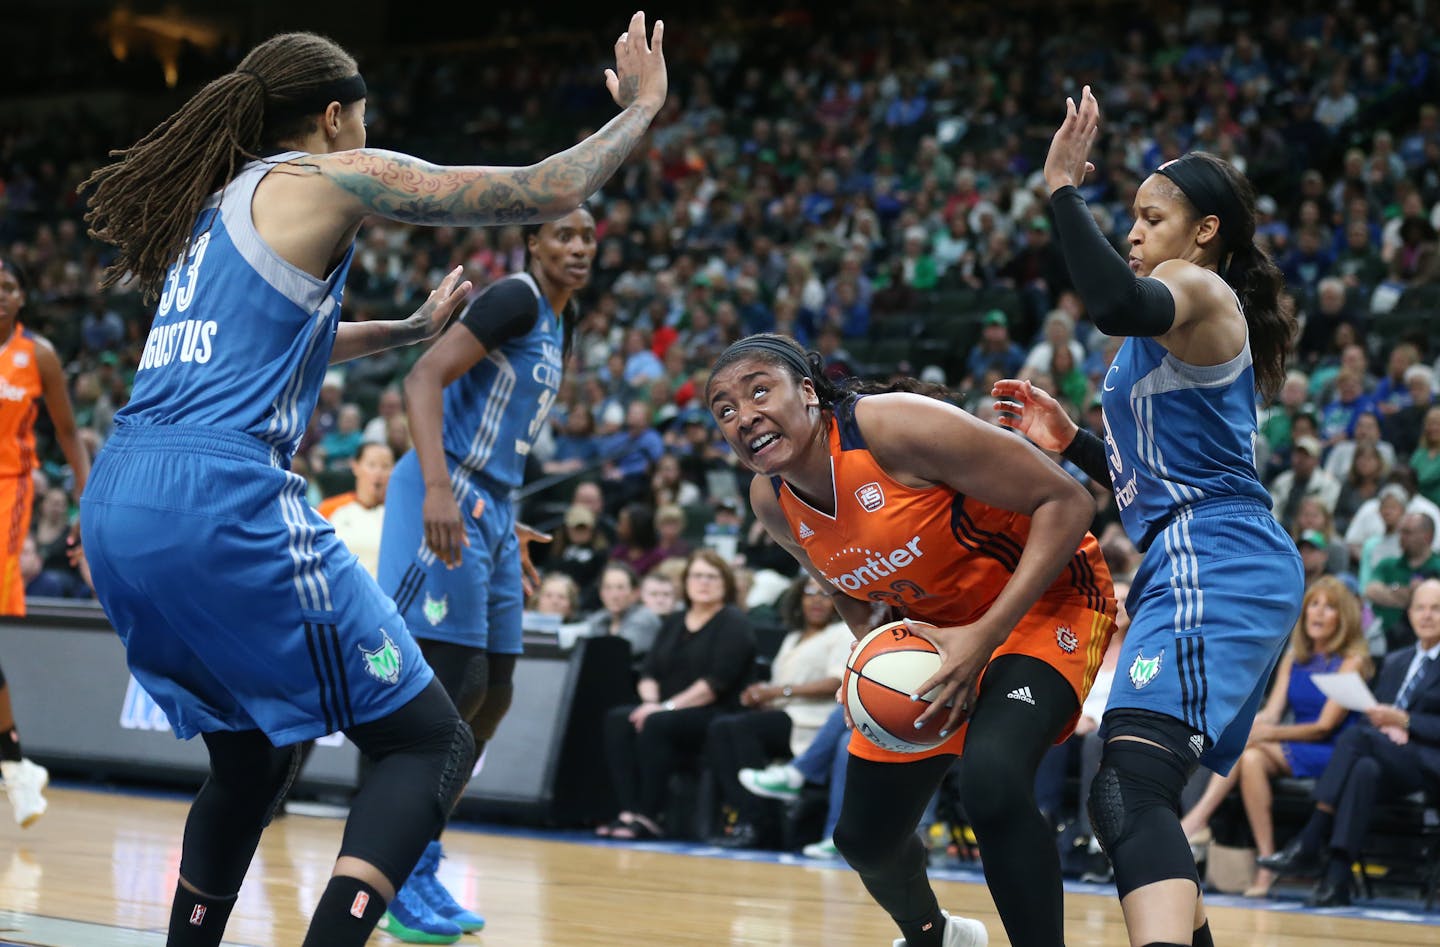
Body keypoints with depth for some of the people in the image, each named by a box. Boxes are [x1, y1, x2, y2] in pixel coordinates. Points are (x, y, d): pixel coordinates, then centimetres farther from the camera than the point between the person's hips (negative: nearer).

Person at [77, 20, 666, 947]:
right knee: (432, 743, -2)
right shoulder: (331, 176, 3)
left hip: (116, 512, 8)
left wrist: (414, 328, 55)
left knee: (252, 755, 25)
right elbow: (547, 191, 2)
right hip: (224, 500, -8)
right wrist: (640, 108, 18)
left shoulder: (214, 201, 24)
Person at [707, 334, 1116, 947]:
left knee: (991, 783, -35)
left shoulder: (896, 426, -30)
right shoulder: (771, 502, -8)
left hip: (1042, 599, -7)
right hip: (928, 629, 7)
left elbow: (1066, 501, -27)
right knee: (865, 838, 13)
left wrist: (985, 636, -31)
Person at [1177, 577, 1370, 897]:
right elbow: (1271, 713, 6)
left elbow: (1325, 726, -10)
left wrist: (1268, 733, -21)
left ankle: (1197, 819, -27)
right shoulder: (1293, 659, 16)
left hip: (1330, 756, -5)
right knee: (1251, 758, -29)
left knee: (1248, 748, -28)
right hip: (1291, 754, 5)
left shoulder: (1352, 661, -3)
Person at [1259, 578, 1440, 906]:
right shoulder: (1394, 662, 27)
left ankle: (1308, 845, -36)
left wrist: (1403, 721, -17)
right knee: (1365, 770, -34)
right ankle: (1337, 877, -44)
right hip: (1392, 765, 5)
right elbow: (1372, 714, 20)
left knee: (1357, 736, -32)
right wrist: (1385, 728, -3)